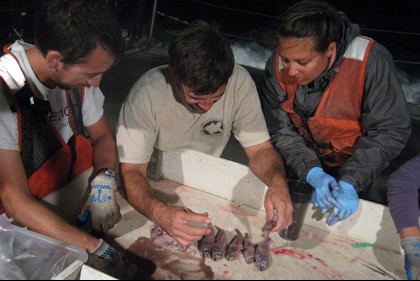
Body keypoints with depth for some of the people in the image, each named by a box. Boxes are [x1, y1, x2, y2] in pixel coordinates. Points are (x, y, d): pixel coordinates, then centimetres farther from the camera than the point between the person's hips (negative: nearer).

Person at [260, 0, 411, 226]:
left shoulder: (370, 61, -33)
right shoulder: (277, 66, -23)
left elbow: (390, 131, -28)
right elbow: (280, 131, -20)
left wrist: (350, 183, -37)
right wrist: (313, 174, -35)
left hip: (355, 167, -2)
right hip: (303, 167, 2)